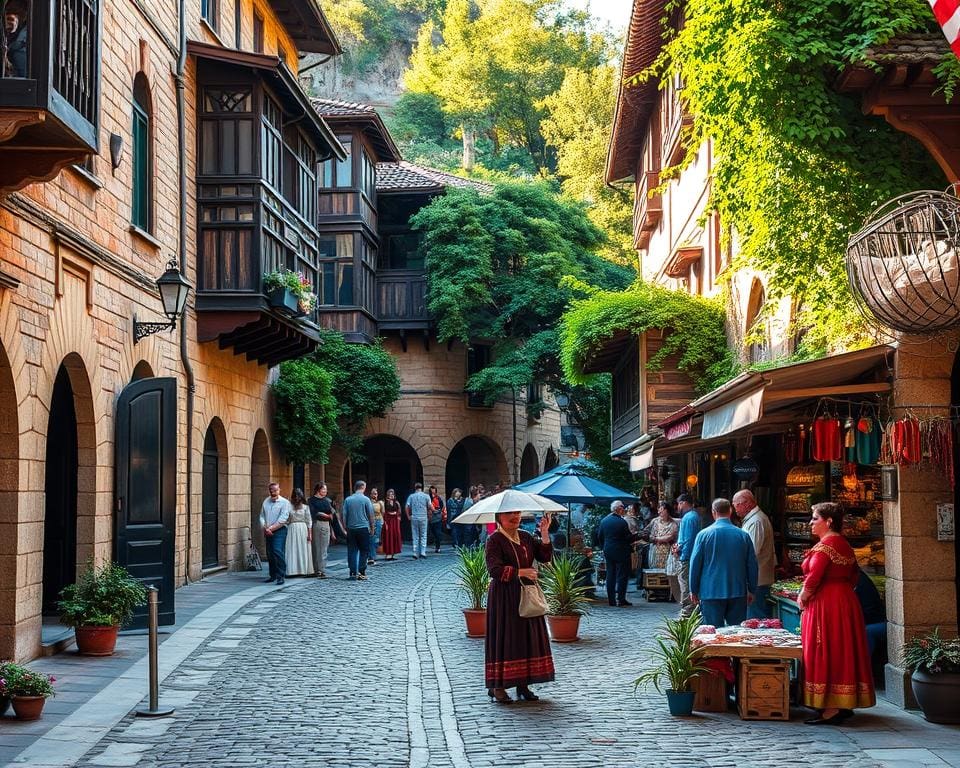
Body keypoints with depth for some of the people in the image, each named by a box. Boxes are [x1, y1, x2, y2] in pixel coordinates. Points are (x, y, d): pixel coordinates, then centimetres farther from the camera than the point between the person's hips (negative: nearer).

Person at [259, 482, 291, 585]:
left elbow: (283, 519, -10)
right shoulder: (266, 502, 14)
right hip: (268, 533, 5)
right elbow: (262, 516, 11)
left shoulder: (284, 502, -2)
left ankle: (280, 576, -16)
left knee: (278, 552, -17)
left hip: (279, 531, -5)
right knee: (269, 554, 7)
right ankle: (273, 575, 17)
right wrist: (265, 528, -6)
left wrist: (271, 528, -12)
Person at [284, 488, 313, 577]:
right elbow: (286, 520, 8)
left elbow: (308, 521, 2)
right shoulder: (289, 506, 6)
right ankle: (293, 570, -3)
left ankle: (304, 570, 5)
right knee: (292, 551, -3)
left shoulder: (305, 506, 4)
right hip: (292, 529, 1)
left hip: (303, 529, -1)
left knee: (303, 551, 0)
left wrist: (309, 534, -4)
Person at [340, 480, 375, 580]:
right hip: (363, 528, -3)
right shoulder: (366, 499, -5)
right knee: (363, 551, 3)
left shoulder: (347, 499, 2)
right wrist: (372, 528, 9)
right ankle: (361, 573, -2)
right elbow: (371, 515, -1)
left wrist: (345, 527, 12)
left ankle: (352, 572, 5)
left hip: (351, 529, 3)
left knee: (352, 551, 8)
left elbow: (344, 515, 4)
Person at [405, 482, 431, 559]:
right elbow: (430, 506, -6)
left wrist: (408, 516, 7)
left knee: (415, 537, 7)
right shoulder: (426, 496, 0)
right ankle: (423, 552, -3)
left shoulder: (411, 496, 2)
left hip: (414, 518, 1)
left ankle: (416, 554, 4)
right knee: (423, 536, 7)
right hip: (423, 518, -1)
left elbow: (407, 507, -4)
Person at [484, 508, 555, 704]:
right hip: (504, 596, -6)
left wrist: (544, 534, -7)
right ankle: (498, 686, 0)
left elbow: (545, 557, 4)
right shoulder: (494, 540, -8)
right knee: (504, 637, -6)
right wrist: (520, 572, -26)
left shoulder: (525, 537, 12)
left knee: (528, 636, 6)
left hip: (526, 594, 6)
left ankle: (523, 684, 13)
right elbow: (495, 569, -18)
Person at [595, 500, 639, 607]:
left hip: (608, 551, 6)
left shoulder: (604, 521, 4)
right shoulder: (622, 522, -16)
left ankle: (611, 599, 11)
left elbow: (599, 537, 10)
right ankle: (621, 599, 0)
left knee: (610, 575, 10)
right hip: (621, 552, -6)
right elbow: (629, 538, -13)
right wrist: (637, 536, 3)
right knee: (622, 575, 2)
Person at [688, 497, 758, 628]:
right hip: (738, 593, 2)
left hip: (711, 593, -2)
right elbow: (752, 565, 5)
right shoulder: (743, 535, 1)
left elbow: (695, 564, -2)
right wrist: (752, 591, 16)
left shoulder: (704, 534, -5)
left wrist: (693, 590, 8)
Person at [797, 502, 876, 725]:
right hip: (845, 601, 10)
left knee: (826, 653, -6)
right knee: (842, 652, 13)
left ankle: (831, 710, -6)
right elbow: (854, 575, 20)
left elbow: (814, 577, -21)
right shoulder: (844, 545, 14)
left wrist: (802, 597, -5)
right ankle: (845, 705, 19)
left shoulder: (825, 545, -17)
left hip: (826, 605, -10)